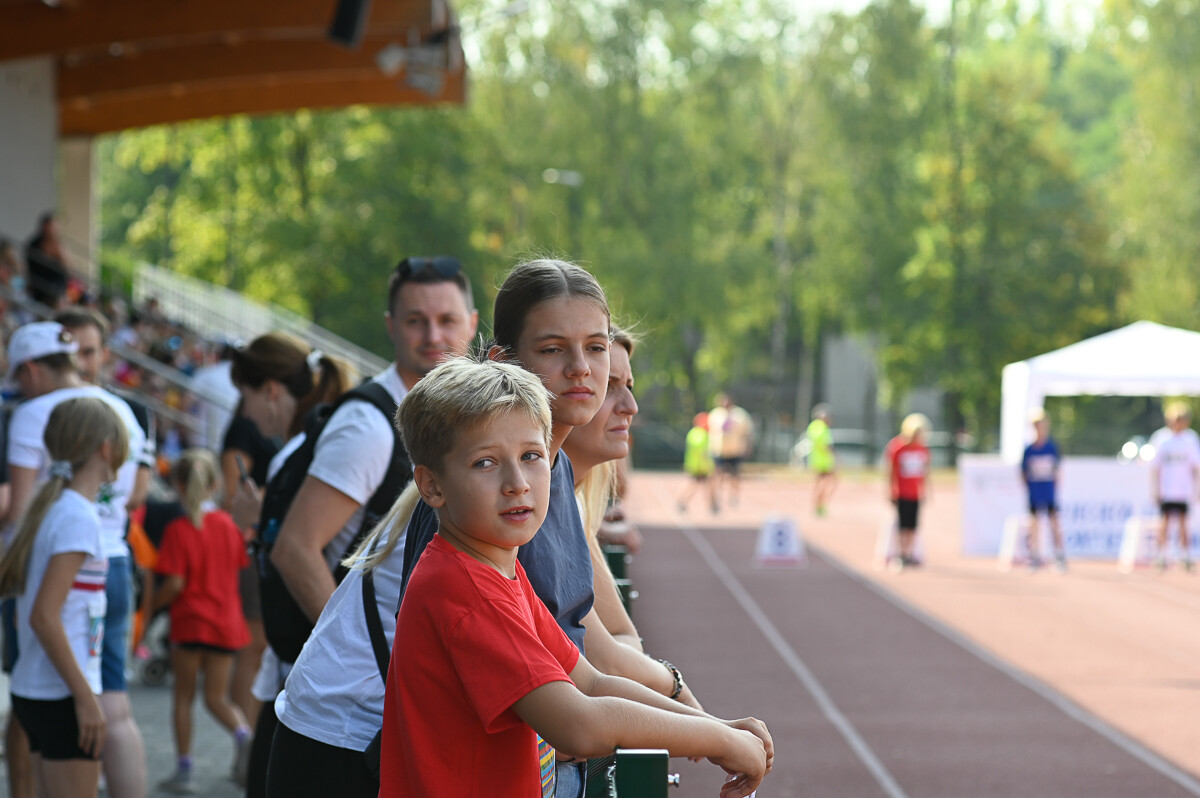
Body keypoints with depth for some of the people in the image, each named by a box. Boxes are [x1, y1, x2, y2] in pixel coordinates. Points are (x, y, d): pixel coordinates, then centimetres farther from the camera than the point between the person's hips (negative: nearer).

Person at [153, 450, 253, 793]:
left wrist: (150, 604, 0)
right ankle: (243, 734, -18)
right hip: (227, 620, 4)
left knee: (184, 694, 10)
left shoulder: (178, 530, -12)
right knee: (217, 696, 12)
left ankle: (184, 769, 11)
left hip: (191, 621, -4)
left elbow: (175, 584, -16)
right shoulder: (229, 524, 3)